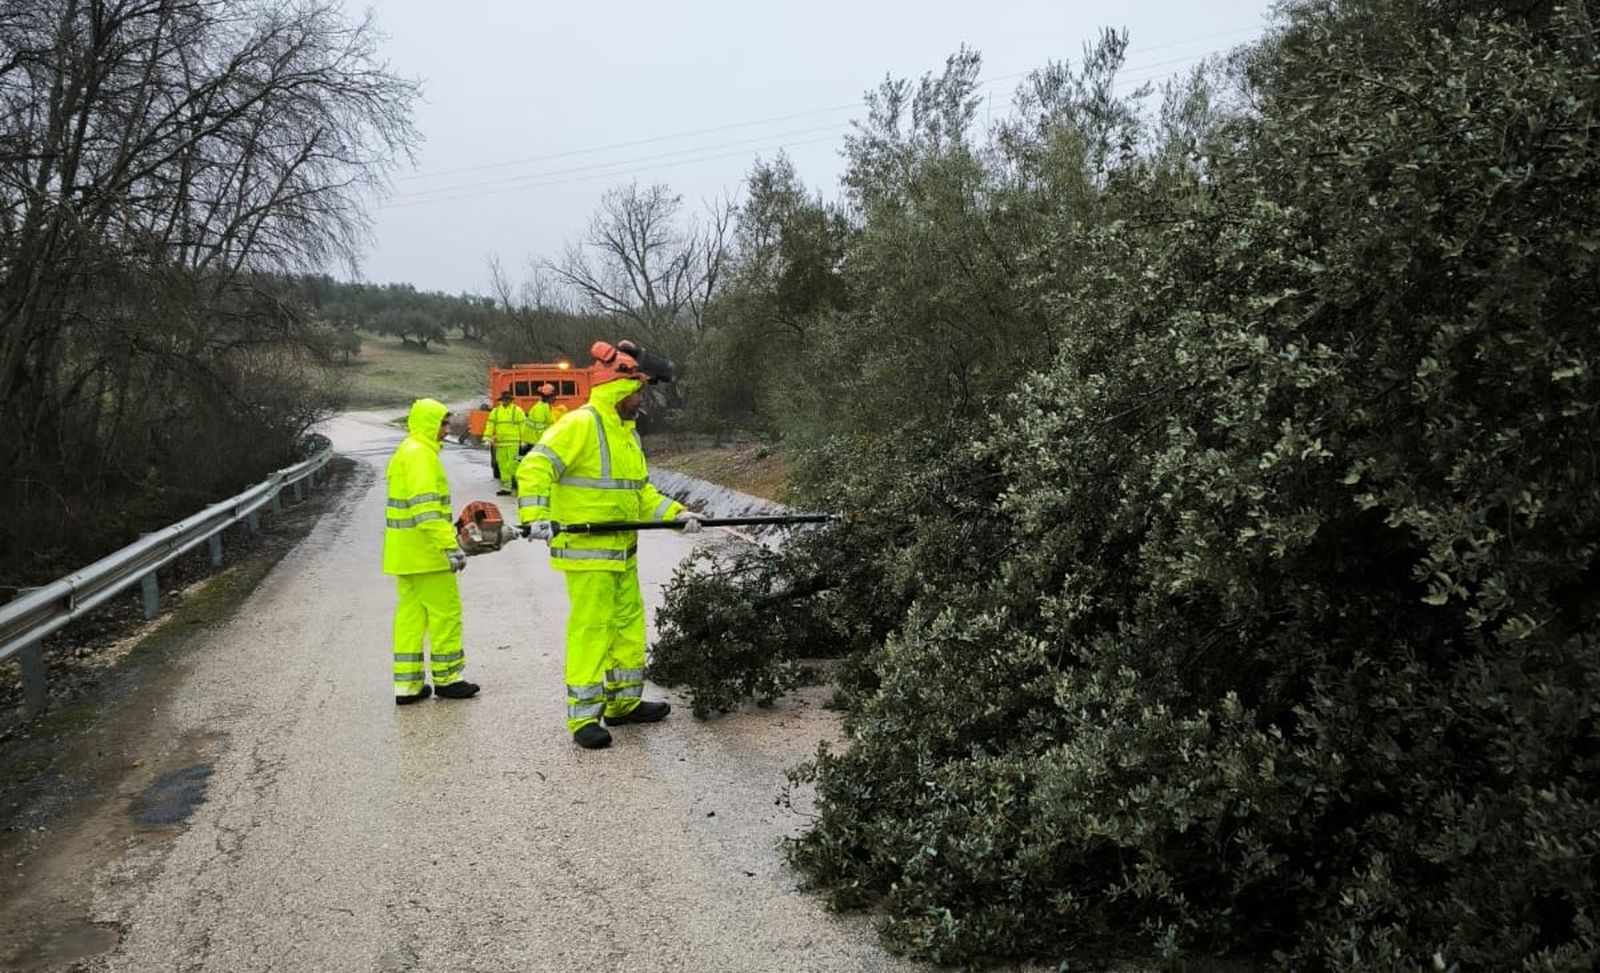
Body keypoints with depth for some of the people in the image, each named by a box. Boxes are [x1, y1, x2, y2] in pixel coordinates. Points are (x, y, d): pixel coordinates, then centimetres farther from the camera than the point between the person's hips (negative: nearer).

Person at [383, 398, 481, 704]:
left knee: (410, 613, 11)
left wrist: (448, 534, 31)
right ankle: (446, 678, 11)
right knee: (445, 611, 1)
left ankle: (406, 684, 14)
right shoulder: (421, 455, -16)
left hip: (404, 551, 10)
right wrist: (449, 546, -29)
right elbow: (426, 506, -25)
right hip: (425, 550, -10)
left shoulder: (406, 452, 18)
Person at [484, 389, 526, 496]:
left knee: (512, 465, -12)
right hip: (499, 443, 5)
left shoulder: (517, 410, 0)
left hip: (513, 443, -5)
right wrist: (487, 437, -2)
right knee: (502, 465, 6)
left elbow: (523, 426, -2)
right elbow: (490, 425, 8)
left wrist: (523, 439, -6)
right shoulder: (495, 411, 13)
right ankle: (506, 487, 12)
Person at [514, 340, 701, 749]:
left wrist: (676, 513, 6)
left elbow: (641, 490, 18)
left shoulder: (627, 431, 15)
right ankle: (583, 717, 5)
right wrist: (534, 516, -34)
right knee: (591, 630, -5)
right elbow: (535, 467, -23)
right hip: (586, 552, -10)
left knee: (630, 624, 17)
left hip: (622, 552, 10)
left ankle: (624, 703, 31)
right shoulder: (580, 424, -14)